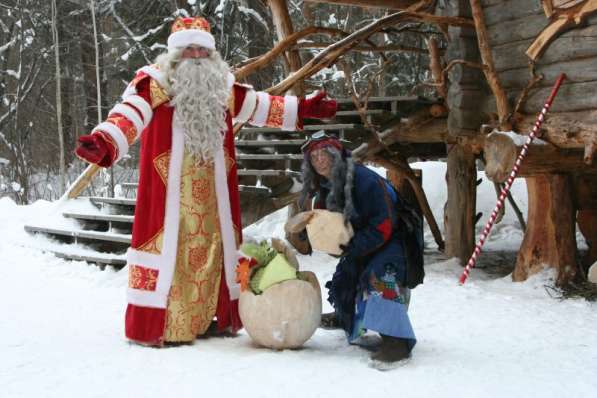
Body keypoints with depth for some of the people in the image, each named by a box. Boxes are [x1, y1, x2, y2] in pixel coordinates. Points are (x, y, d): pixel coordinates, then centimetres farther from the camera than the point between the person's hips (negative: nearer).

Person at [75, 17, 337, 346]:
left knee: (213, 249, 12)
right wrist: (105, 143, -40)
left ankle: (215, 318, 25)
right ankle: (152, 326, 2)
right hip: (170, 190, -6)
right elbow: (129, 116, -21)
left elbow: (259, 106, 25)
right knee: (168, 250, -6)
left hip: (211, 192, 6)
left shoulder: (222, 86, 12)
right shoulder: (155, 82, -6)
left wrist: (302, 109, 27)